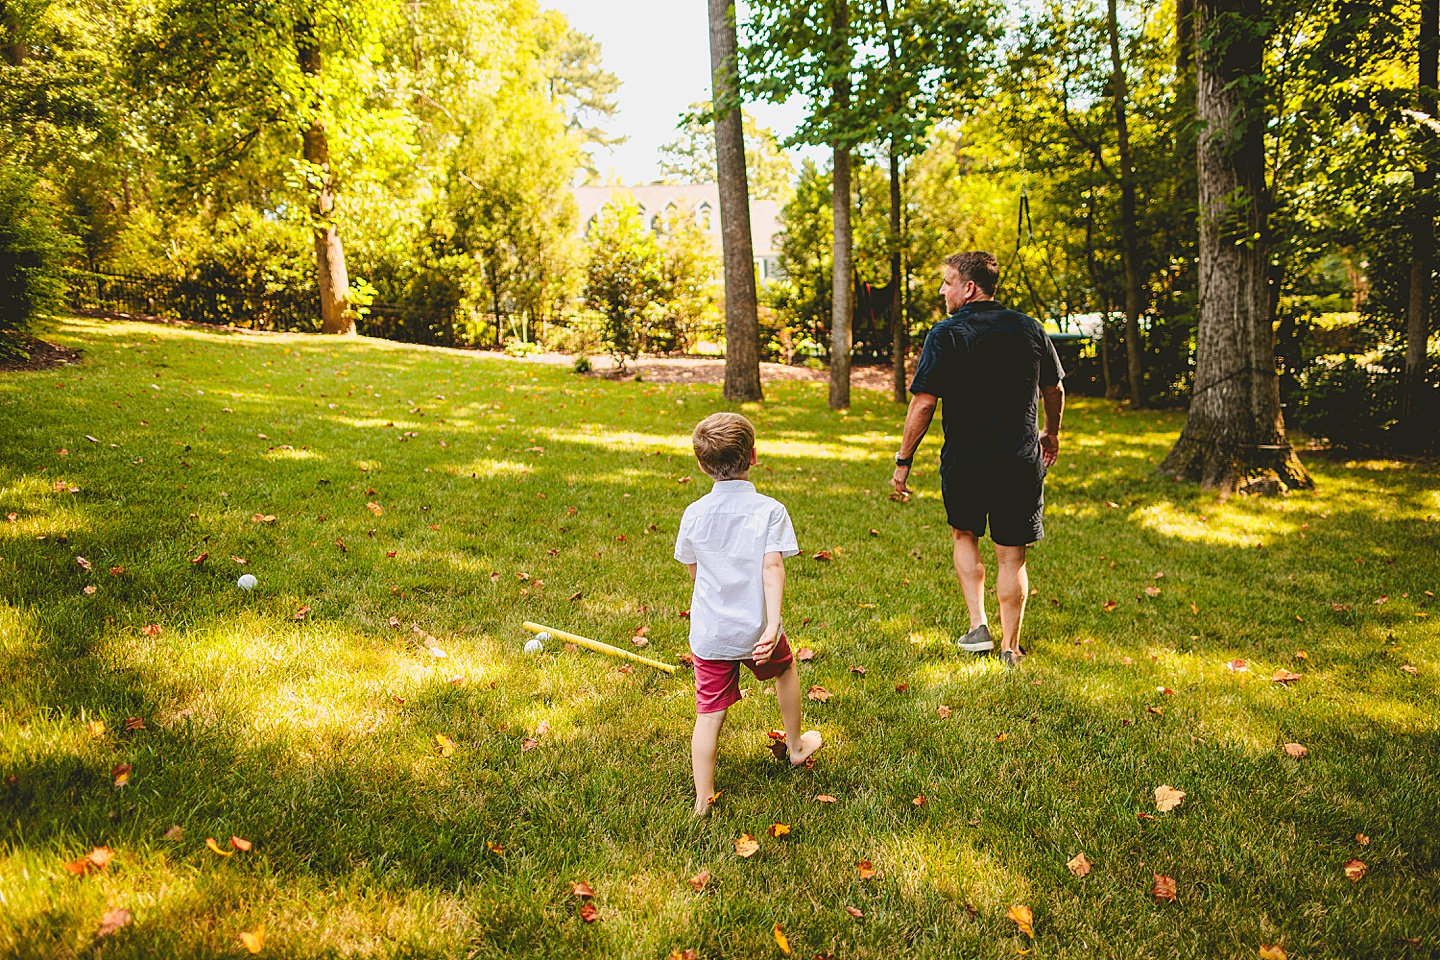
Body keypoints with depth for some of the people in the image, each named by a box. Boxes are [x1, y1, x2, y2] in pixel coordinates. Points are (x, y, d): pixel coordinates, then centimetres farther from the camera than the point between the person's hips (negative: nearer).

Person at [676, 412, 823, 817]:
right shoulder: (770, 510, -12)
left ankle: (702, 799, 11)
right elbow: (772, 568, -21)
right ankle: (796, 746, 47)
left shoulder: (694, 514, -3)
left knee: (709, 715, 7)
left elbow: (693, 571, 9)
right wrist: (772, 625, -24)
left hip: (709, 634, 1)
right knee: (785, 669, 29)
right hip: (755, 630, -1)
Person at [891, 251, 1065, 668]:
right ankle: (1010, 649, 17)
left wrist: (903, 461, -8)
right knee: (1011, 556, 10)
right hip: (1020, 462, 3)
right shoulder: (1030, 329, 4)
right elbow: (1054, 390, 15)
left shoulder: (946, 335, -11)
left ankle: (978, 626, 16)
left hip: (964, 461, -2)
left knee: (964, 535, 22)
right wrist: (1052, 433, 32)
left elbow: (923, 404, -16)